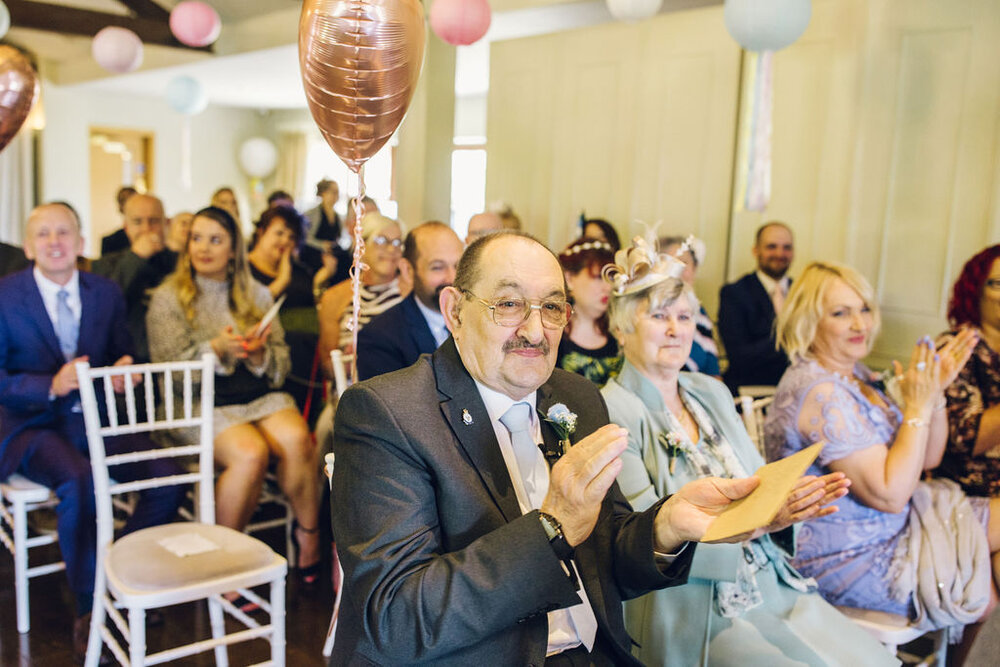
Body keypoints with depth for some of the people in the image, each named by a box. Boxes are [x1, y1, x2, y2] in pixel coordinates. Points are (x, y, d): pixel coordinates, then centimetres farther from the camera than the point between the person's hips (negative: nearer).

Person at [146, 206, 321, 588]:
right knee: (250, 453, -31)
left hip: (260, 395, 3)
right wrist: (217, 349, -20)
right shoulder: (168, 298, 6)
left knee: (296, 439, -28)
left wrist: (258, 354, -14)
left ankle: (309, 538, -9)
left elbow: (281, 364, 10)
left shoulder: (256, 294, 16)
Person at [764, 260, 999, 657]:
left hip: (891, 528, 9)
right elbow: (890, 495, -25)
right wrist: (918, 406, -22)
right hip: (855, 561, -9)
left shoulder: (854, 374, 5)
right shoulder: (820, 393, -25)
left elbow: (926, 459, 9)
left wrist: (936, 391, -6)